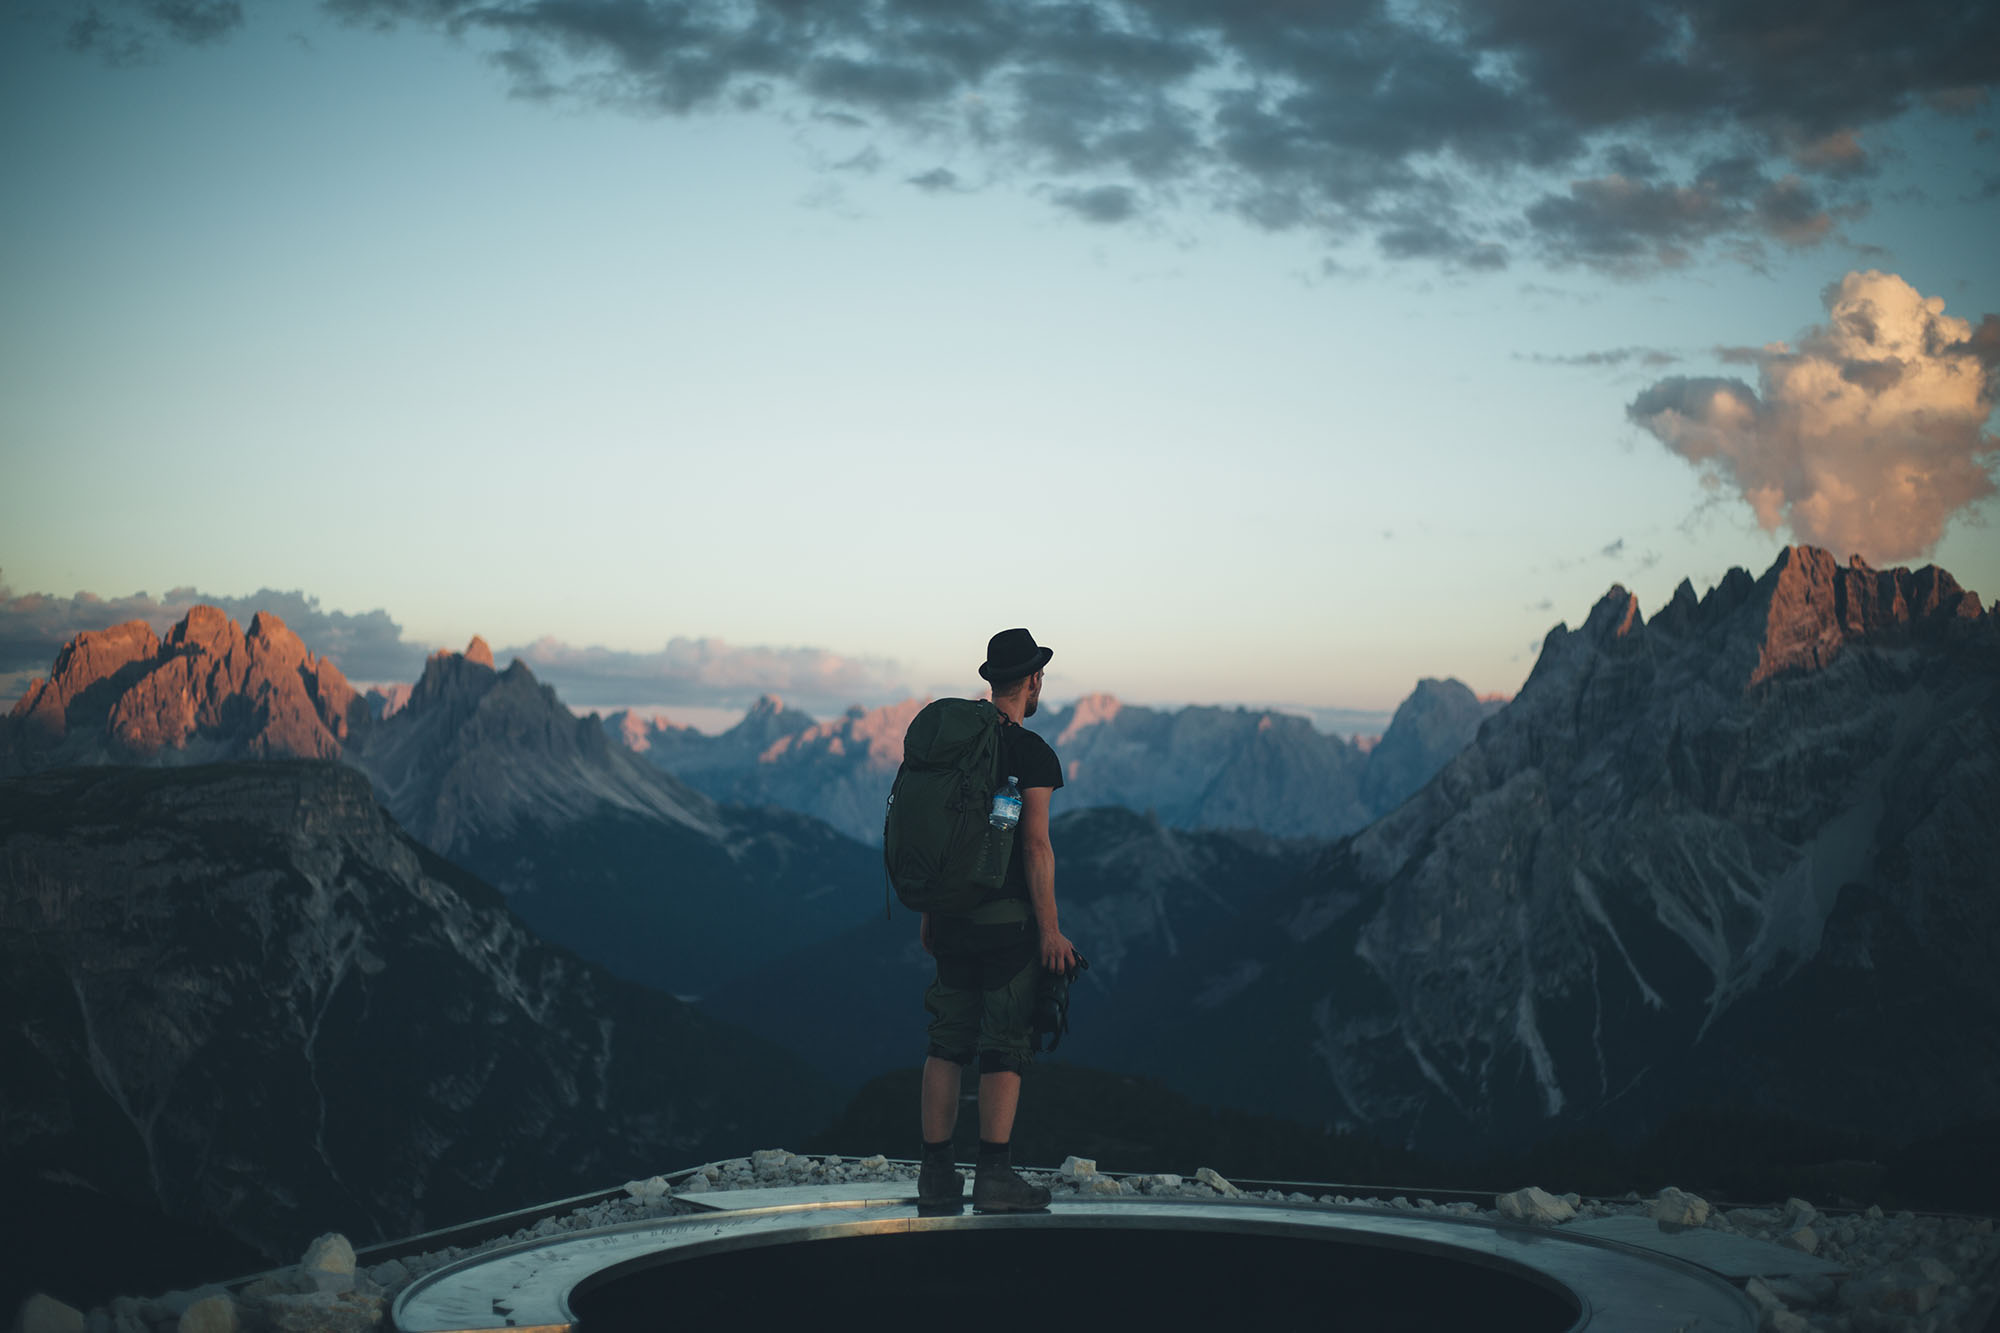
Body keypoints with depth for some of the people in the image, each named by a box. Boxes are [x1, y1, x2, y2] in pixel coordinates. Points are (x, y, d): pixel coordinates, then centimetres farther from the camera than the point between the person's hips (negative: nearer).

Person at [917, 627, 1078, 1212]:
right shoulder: (1032, 753, -10)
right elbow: (1035, 846, -14)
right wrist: (1050, 930, -11)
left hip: (951, 916, 6)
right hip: (1007, 918, -6)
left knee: (947, 1043, 11)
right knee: (1005, 1048, -1)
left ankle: (936, 1172, 12)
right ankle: (994, 1176, -1)